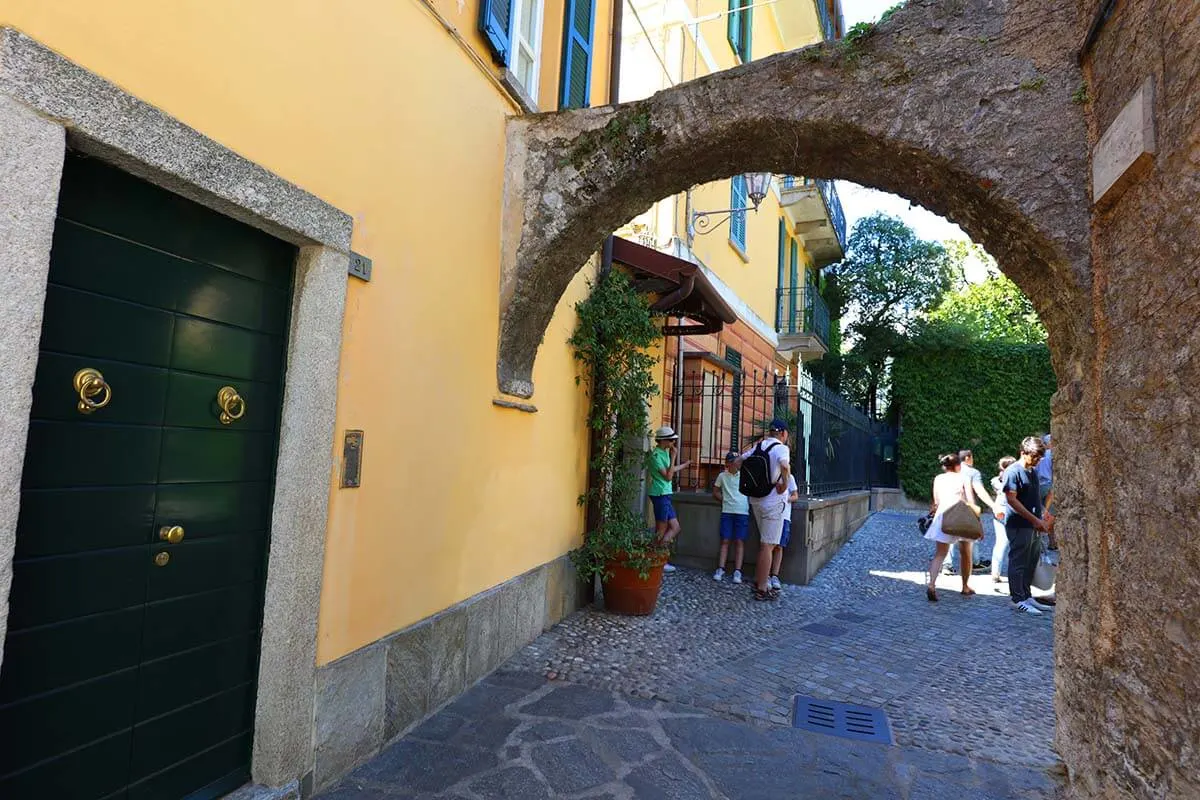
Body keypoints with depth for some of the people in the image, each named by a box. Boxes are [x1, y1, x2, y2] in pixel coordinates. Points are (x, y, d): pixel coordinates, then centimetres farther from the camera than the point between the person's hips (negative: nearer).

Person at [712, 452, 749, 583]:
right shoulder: (722, 476, 8)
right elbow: (715, 491, 16)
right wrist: (724, 500, 3)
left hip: (742, 512, -1)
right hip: (727, 512, 1)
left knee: (739, 542, -1)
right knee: (725, 541, 0)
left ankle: (737, 571, -1)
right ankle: (720, 569, 2)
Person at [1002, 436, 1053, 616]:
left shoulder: (1034, 471, 14)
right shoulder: (1013, 471, -13)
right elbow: (1011, 499, -19)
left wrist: (1040, 518, 15)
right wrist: (1034, 519, -19)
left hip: (1033, 526, 9)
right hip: (1018, 526, -9)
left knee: (1031, 564, 14)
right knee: (1018, 563, -1)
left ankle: (1027, 596, 24)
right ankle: (1018, 600, 5)